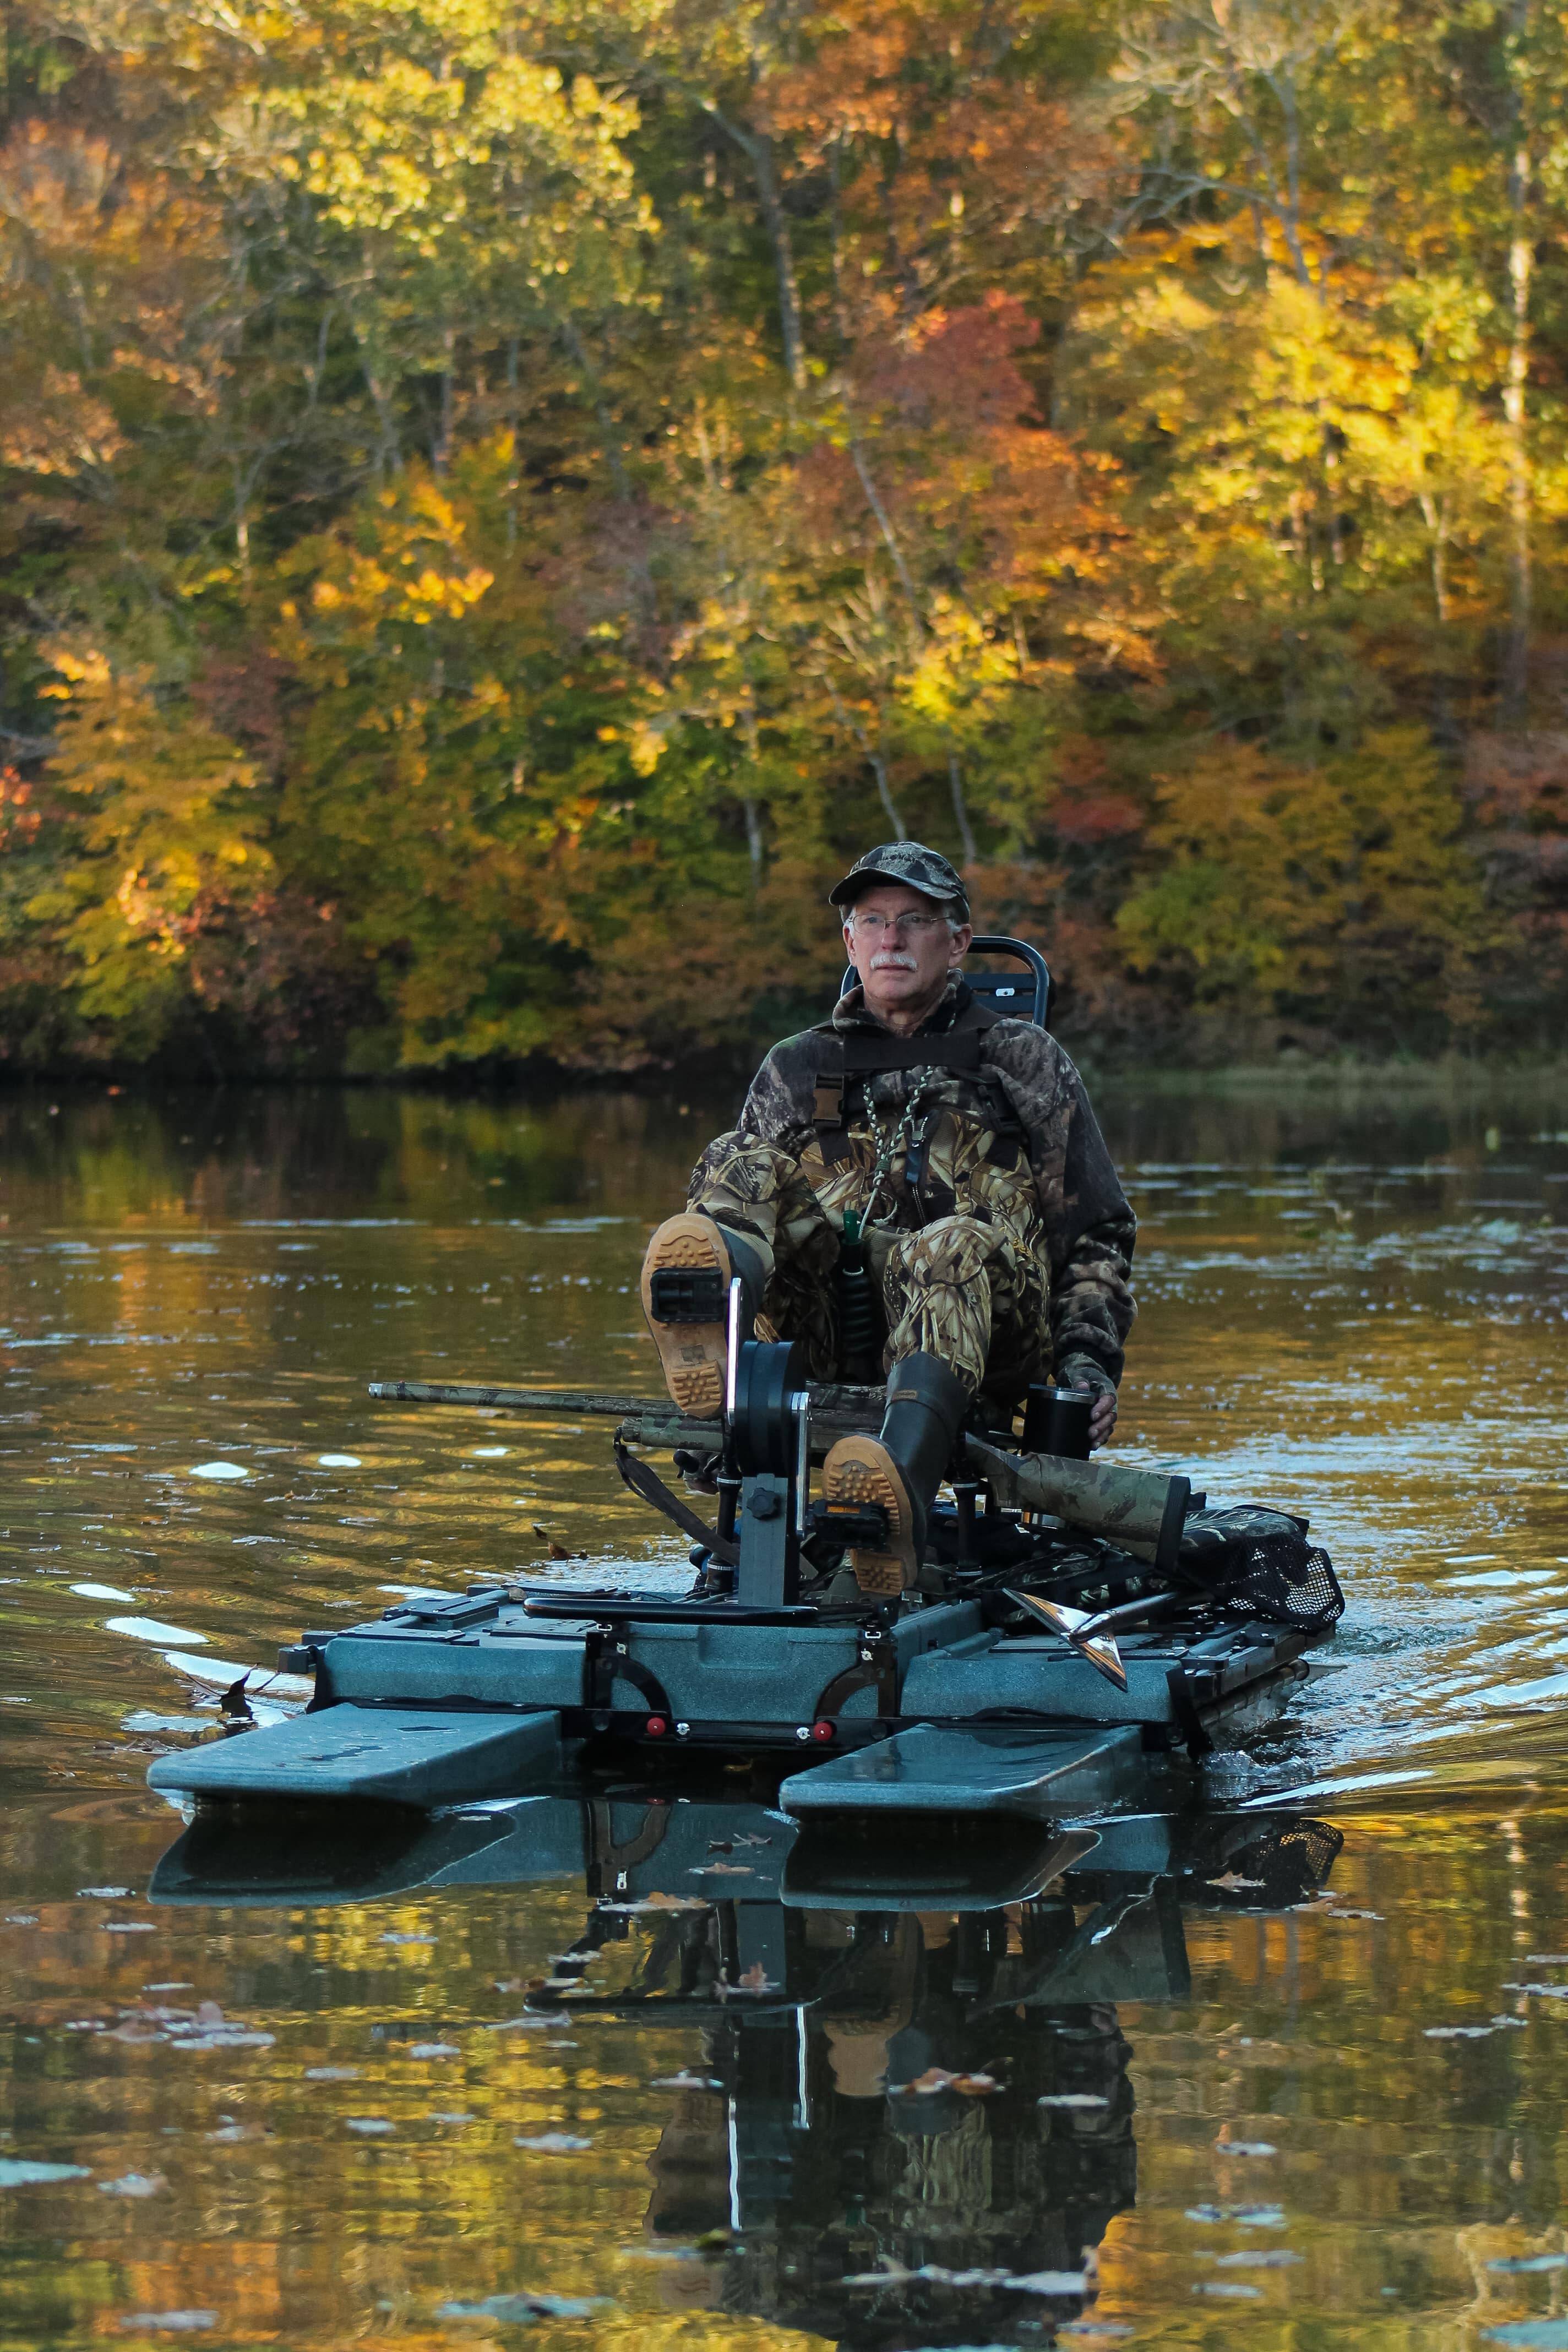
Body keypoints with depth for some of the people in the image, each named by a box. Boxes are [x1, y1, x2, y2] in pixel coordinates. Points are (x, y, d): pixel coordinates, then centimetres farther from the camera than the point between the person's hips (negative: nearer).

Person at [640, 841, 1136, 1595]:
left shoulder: (1024, 1062, 24)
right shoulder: (794, 1070, 28)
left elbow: (1096, 1231, 21)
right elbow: (740, 1190, 21)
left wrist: (1089, 1358, 3)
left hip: (989, 1323, -2)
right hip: (827, 1329, 3)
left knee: (955, 1248, -38)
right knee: (745, 1165, -21)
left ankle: (900, 1498, -68)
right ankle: (717, 1304, -60)